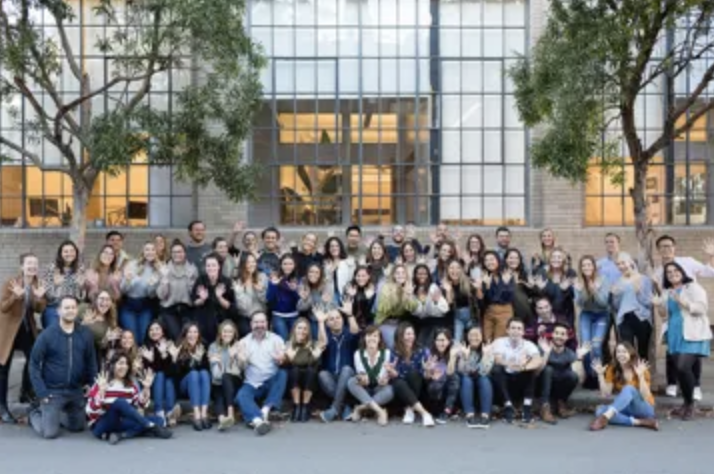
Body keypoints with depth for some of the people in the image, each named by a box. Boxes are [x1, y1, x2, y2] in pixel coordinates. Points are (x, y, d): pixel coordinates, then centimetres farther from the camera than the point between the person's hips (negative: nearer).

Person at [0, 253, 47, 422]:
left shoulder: (38, 284, -2)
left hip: (28, 328, 5)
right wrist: (16, 296, -35)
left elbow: (40, 309, -3)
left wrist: (39, 298, -23)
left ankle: (26, 393, 28)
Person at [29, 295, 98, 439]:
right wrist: (41, 392, -13)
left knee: (77, 427, 14)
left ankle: (55, 415, 41)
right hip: (53, 391, -4)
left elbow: (91, 363, 6)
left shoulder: (85, 334, -2)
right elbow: (34, 365, -8)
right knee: (50, 433, -6)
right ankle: (35, 414, 26)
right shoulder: (47, 335, -11)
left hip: (76, 391, 4)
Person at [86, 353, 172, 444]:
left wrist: (146, 388, -11)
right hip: (102, 426, -5)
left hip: (121, 423, 6)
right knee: (119, 402, -34)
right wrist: (101, 391, -27)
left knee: (157, 420, -13)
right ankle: (152, 426, -30)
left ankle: (120, 435, -29)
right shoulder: (101, 385, -6)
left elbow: (141, 404, 2)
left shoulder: (130, 385, 10)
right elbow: (91, 410, -15)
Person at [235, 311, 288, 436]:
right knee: (241, 396, -29)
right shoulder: (244, 342, 7)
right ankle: (258, 420, -54)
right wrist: (242, 360, -25)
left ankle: (265, 410, -37)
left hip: (271, 383, 0)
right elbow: (241, 367, -1)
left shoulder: (276, 339, 4)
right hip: (252, 384, 0)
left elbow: (281, 362, -9)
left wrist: (280, 359, -33)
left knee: (283, 373, -30)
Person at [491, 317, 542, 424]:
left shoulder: (529, 345, -6)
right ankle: (508, 406, -25)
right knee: (496, 369, -32)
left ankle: (527, 407, -25)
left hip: (521, 381, 1)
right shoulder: (499, 342, -8)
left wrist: (524, 367, -49)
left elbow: (539, 360, -26)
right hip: (505, 379, -1)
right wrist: (511, 365, -51)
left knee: (533, 368, -27)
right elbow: (498, 359, -27)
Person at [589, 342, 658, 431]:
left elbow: (646, 396, -16)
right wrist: (600, 375, -16)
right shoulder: (612, 370, 1)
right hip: (624, 409, 4)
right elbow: (606, 394, -6)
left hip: (643, 409, -4)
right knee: (600, 410, -27)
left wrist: (640, 376, -27)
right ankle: (639, 422, -34)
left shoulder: (641, 370, -7)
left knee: (629, 389, -34)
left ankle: (605, 417, -53)